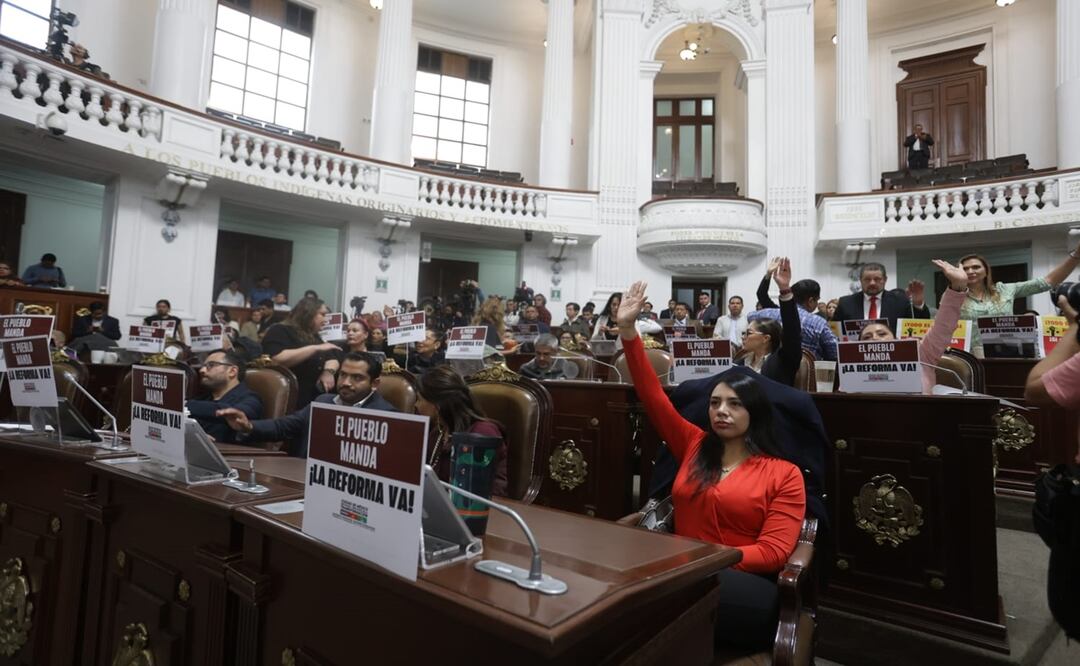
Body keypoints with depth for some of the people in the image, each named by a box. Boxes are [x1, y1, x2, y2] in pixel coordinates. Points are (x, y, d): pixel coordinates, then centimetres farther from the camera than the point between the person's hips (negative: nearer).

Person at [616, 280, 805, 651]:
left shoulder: (784, 474, 5)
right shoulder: (693, 446, 15)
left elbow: (774, 551, -4)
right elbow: (652, 396, 10)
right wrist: (628, 329, 2)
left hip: (740, 586, -3)